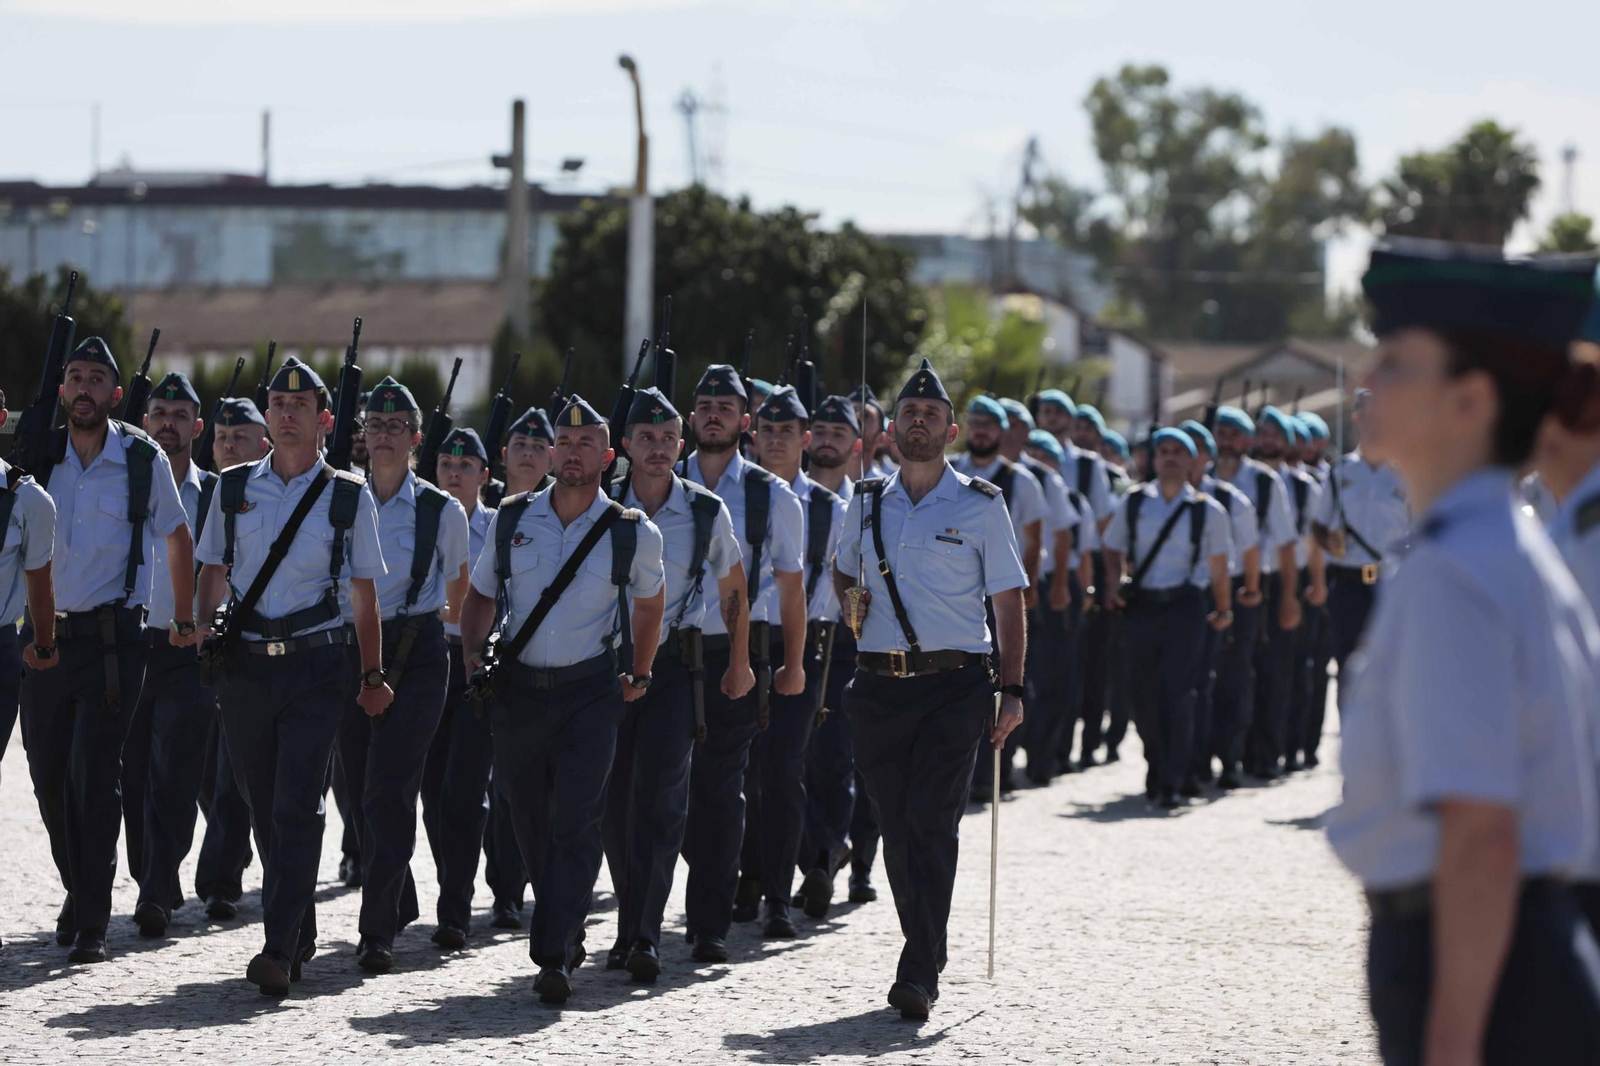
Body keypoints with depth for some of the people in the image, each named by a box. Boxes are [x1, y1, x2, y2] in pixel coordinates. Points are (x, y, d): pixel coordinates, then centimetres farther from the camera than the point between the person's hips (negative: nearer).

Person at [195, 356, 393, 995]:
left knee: (297, 806, -13)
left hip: (316, 664, -3)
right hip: (244, 665, 3)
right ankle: (300, 935, 25)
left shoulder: (349, 497, 2)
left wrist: (372, 676, 2)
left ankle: (279, 949, -17)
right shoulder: (233, 489, 9)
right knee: (264, 808, 10)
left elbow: (365, 593, 5)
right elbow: (213, 574, 16)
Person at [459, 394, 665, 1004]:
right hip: (518, 691, 3)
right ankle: (568, 928, 34)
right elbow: (481, 593, 15)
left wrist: (639, 675, 19)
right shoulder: (510, 521, 2)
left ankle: (554, 958, -16)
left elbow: (648, 600, 16)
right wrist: (472, 653, -2)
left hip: (591, 694, -3)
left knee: (575, 826, -13)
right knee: (530, 824, 11)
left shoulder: (633, 534, -2)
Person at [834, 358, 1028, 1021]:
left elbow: (1008, 601, 4)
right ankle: (927, 952, 20)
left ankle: (918, 974, -17)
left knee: (932, 822, -13)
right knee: (896, 827, 6)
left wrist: (1011, 689, -4)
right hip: (879, 686, 4)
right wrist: (851, 603, 7)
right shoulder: (867, 503, 12)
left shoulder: (980, 506, 2)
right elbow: (842, 567, 30)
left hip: (954, 685, -4)